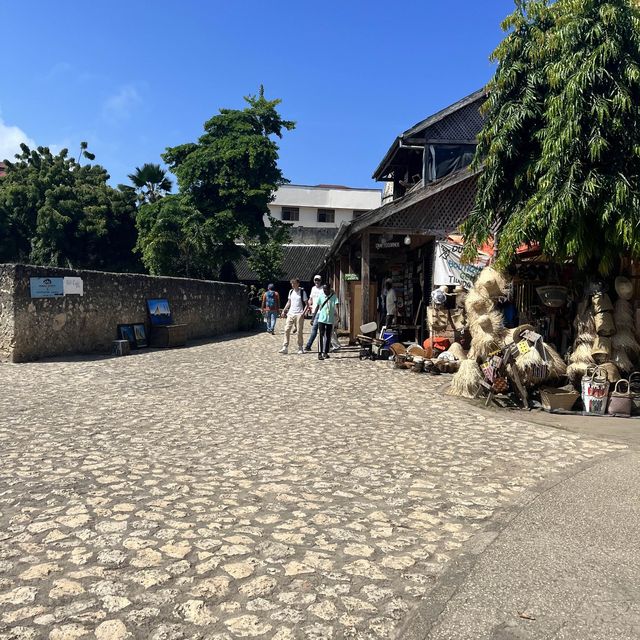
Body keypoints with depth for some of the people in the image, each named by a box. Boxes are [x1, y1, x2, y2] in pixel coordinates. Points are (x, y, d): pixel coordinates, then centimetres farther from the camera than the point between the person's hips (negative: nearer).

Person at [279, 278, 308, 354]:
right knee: (287, 330, -4)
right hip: (290, 314, 5)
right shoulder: (291, 292, 11)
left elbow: (306, 304, -3)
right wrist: (284, 310, 12)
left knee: (299, 332, -1)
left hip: (299, 314, -5)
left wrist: (303, 312, -16)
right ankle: (285, 348, -4)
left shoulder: (302, 292, -4)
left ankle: (300, 348, 10)